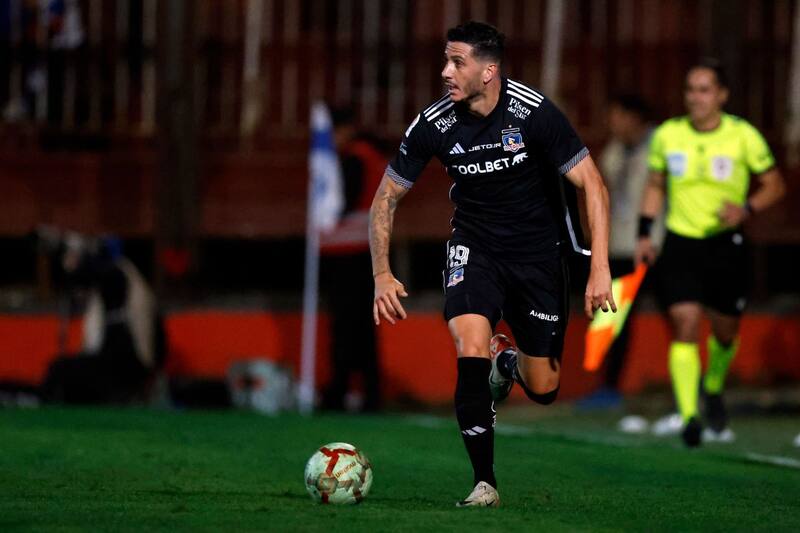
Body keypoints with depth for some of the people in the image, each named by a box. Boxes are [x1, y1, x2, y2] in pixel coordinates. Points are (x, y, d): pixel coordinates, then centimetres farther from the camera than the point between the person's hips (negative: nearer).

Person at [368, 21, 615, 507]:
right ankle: (485, 482, -14)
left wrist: (600, 269, -25)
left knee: (543, 390, 2)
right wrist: (382, 274, -12)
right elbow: (387, 197, -1)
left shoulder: (534, 112, -22)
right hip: (475, 245, 1)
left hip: (539, 249, -1)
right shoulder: (434, 125, -15)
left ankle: (509, 361, 41)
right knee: (471, 349, -25)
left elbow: (592, 184, -17)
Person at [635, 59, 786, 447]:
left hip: (726, 244, 0)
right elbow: (655, 186, 15)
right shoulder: (667, 135, 0)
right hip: (680, 242, 0)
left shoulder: (743, 136, -7)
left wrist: (746, 209, -16)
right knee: (685, 326, -15)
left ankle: (713, 390, 43)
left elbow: (774, 185, 2)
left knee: (725, 332, 12)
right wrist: (644, 233, 5)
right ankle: (689, 416, -19)